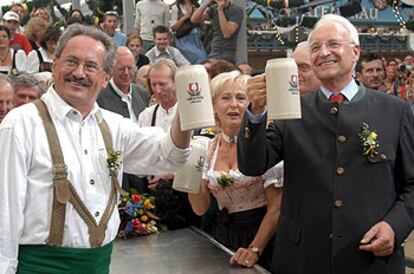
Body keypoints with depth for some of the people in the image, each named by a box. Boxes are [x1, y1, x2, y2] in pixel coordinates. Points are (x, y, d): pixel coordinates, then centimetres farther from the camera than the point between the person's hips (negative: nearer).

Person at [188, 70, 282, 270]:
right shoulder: (208, 148, 2)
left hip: (260, 236, -4)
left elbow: (276, 207, -12)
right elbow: (200, 208, 0)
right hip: (223, 237, 4)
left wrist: (255, 249, -19)